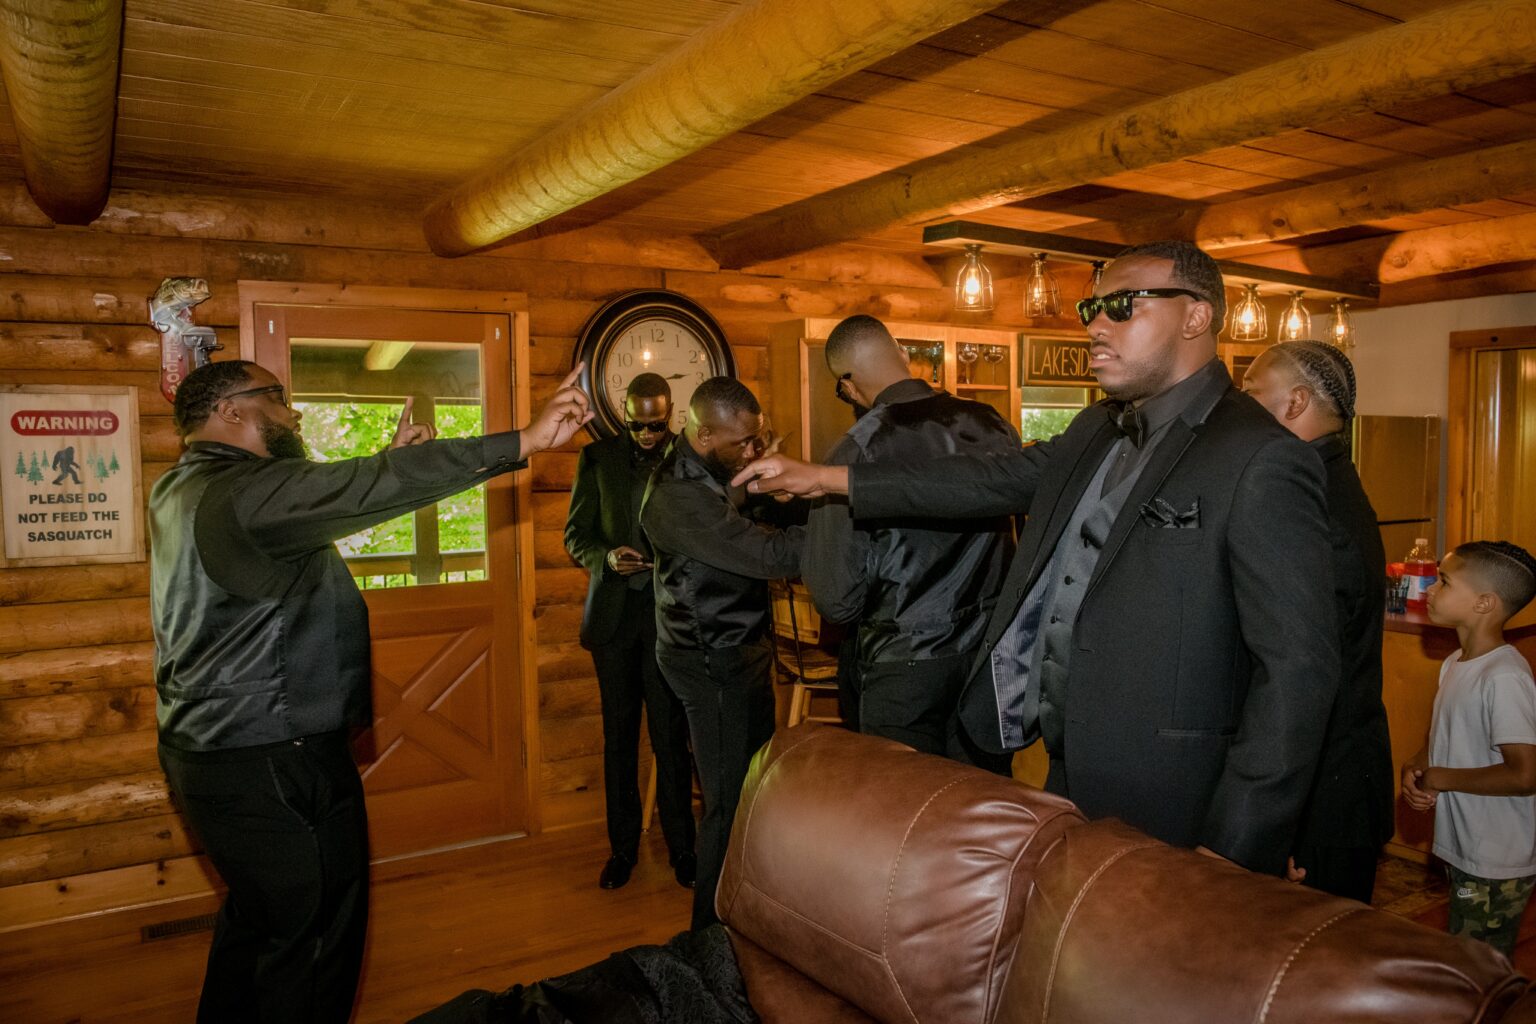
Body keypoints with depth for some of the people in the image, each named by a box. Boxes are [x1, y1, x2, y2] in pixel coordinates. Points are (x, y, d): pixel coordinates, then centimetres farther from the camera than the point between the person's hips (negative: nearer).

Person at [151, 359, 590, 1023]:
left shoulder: (183, 489, 10)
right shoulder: (242, 491, -23)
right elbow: (367, 493, -34)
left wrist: (390, 463, 12)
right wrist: (523, 441, -35)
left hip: (212, 749, 11)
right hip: (272, 767, -11)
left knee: (256, 918, 26)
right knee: (312, 939, 7)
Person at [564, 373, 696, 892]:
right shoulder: (597, 456, 4)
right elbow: (575, 534, 5)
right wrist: (607, 557, -14)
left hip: (670, 612, -2)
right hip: (614, 614, 2)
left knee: (671, 737, 1)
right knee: (619, 735, 10)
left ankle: (681, 847, 15)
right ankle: (623, 845, 23)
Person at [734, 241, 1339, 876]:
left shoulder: (1261, 461, -17)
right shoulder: (1096, 432, 9)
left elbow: (1297, 667, -19)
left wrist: (1233, 854, -20)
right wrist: (827, 478, 12)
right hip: (1068, 782, 8)